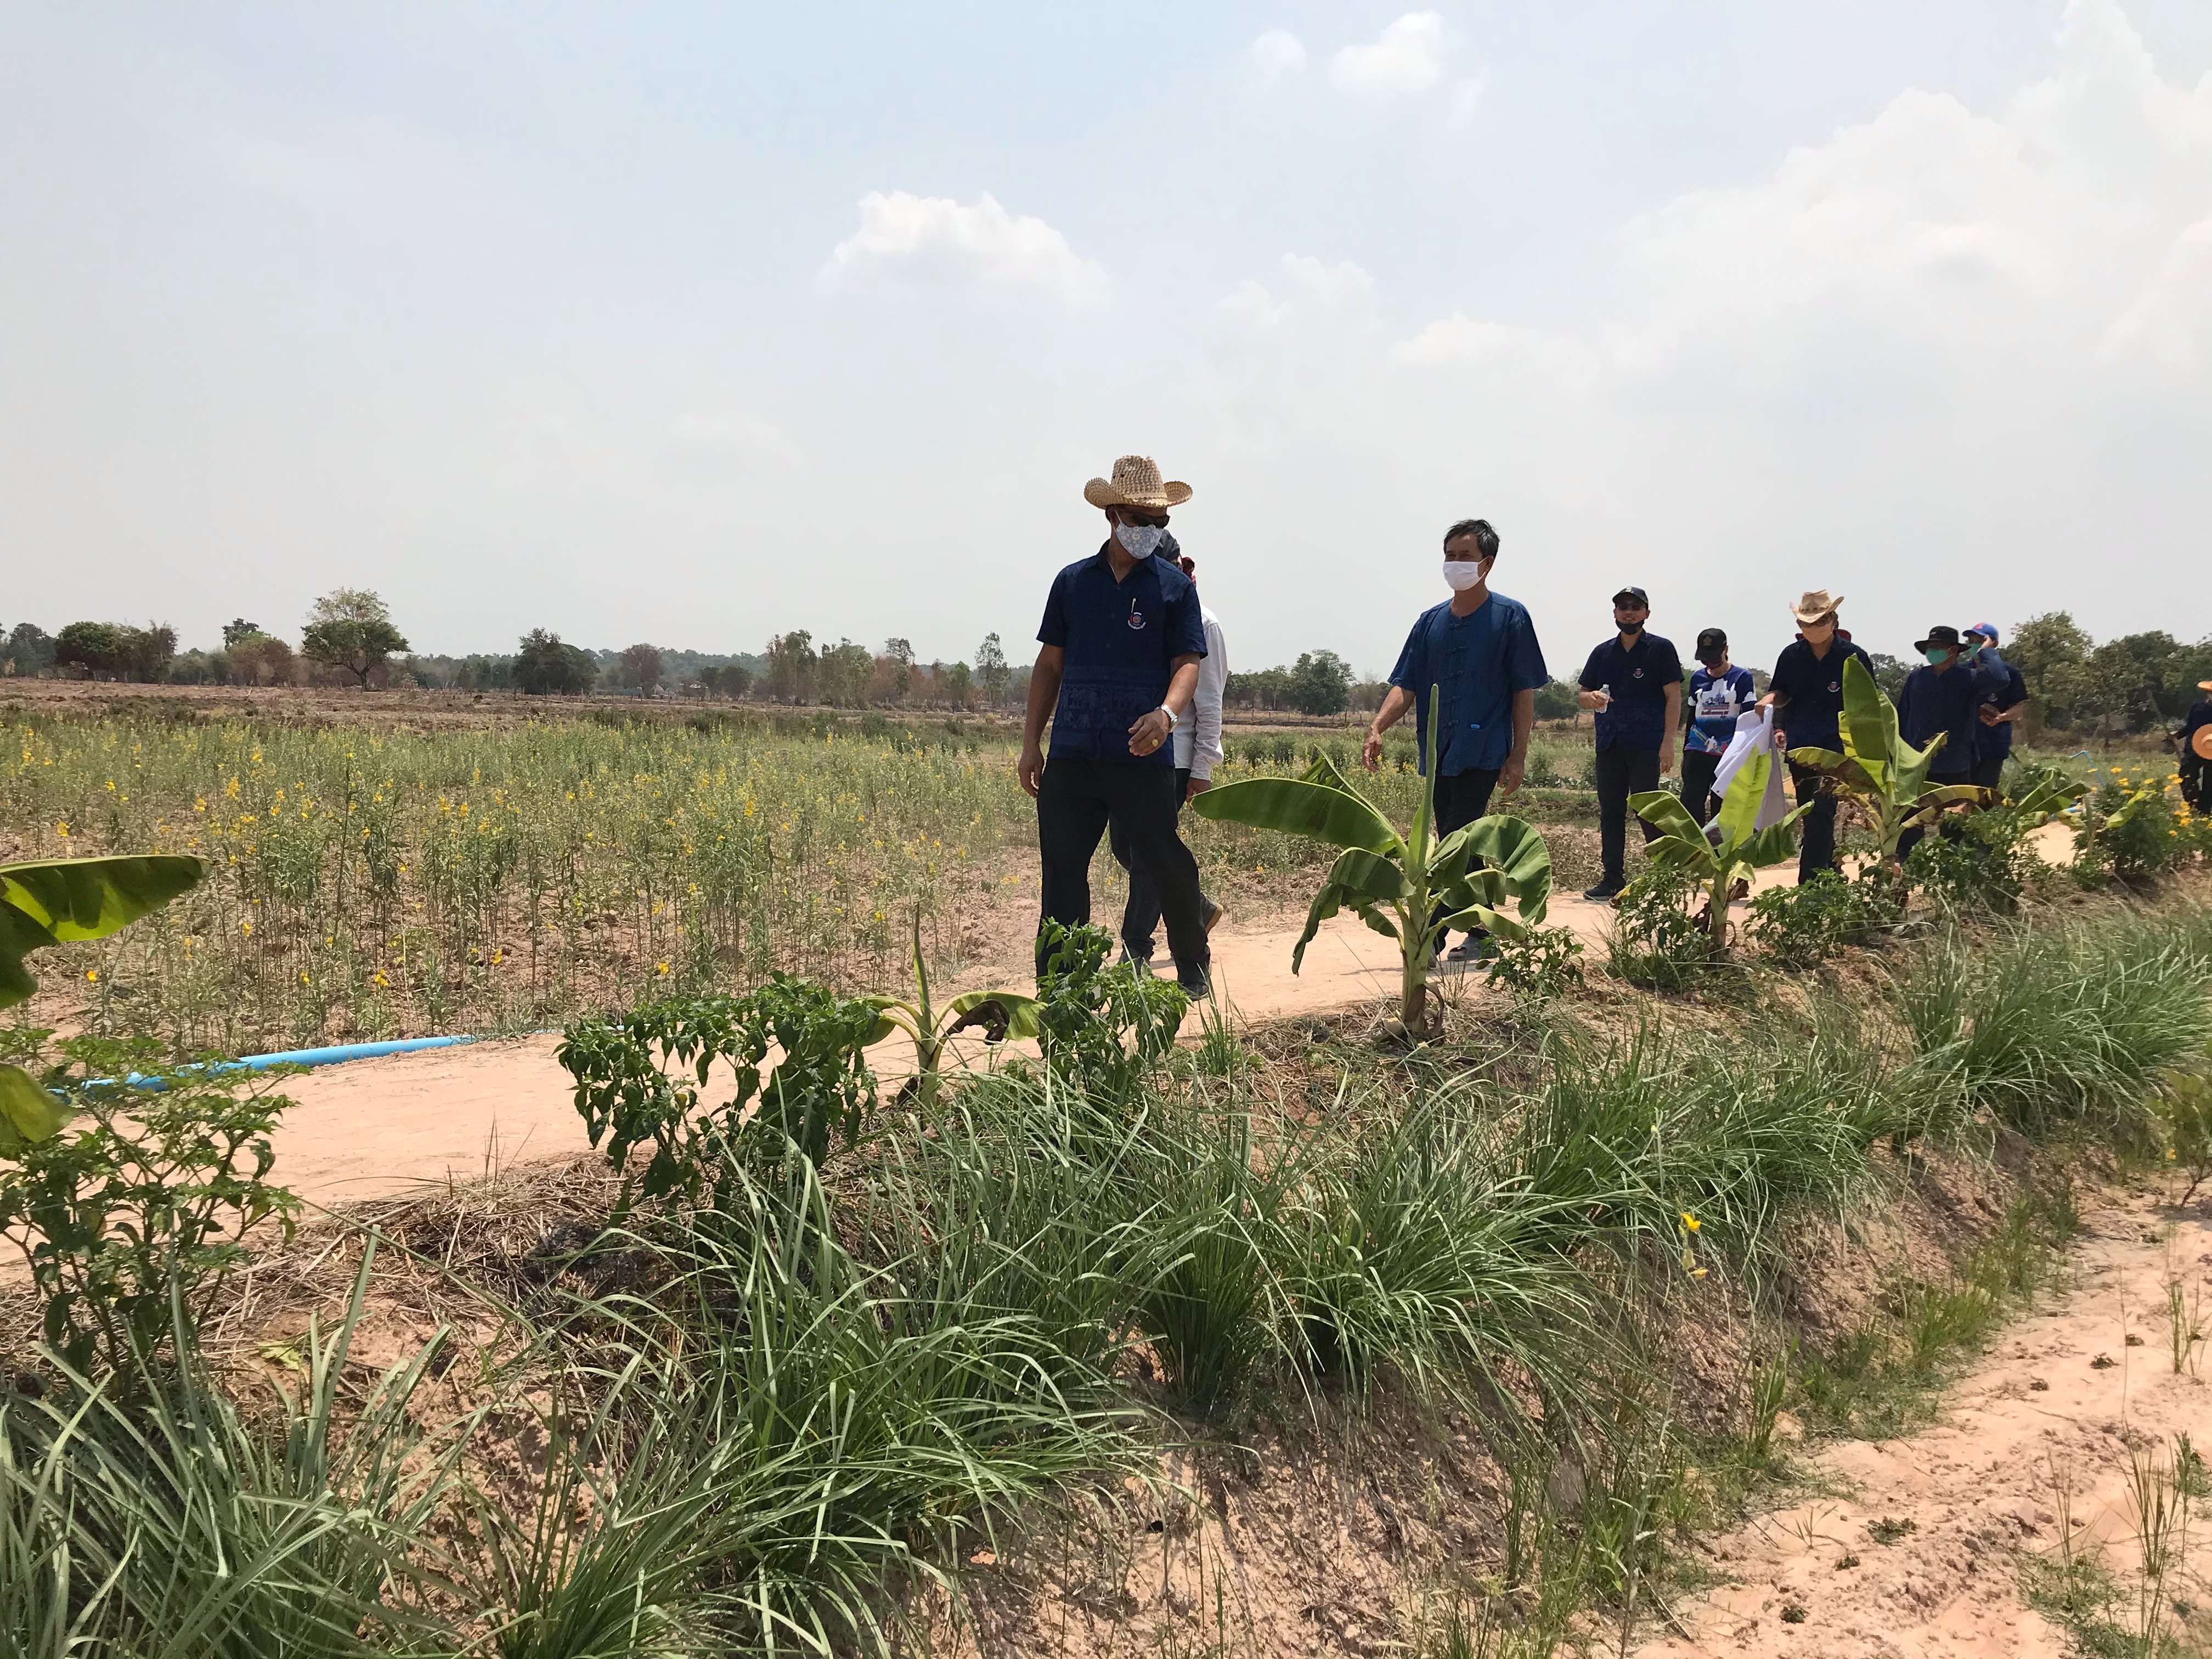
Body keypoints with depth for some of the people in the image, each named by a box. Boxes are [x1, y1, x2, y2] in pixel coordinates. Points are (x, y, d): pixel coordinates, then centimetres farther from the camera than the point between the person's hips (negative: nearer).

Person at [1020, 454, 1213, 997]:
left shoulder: (1174, 587, 6)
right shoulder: (1073, 581, 13)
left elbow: (1187, 662, -2)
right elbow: (1050, 664, 16)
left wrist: (1166, 713, -23)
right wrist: (1031, 743, 11)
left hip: (1143, 755, -2)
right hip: (1072, 752, 3)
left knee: (1165, 862, 1)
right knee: (1062, 870, 2)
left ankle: (1194, 970, 20)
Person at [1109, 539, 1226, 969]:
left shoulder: (1199, 621, -7)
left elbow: (1209, 703, -7)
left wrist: (1203, 768, -9)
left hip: (1174, 756, -7)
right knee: (1123, 844, 9)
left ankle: (1134, 954, 4)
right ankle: (1198, 909, 29)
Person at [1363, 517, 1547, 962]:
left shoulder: (1510, 617, -2)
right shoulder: (1431, 621, 11)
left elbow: (1524, 691, -2)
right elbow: (1405, 686, 7)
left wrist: (1519, 755, -7)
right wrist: (1377, 727, -10)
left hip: (1482, 751, -6)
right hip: (1439, 752, 6)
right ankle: (1483, 933, 21)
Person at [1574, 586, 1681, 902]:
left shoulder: (1661, 649, 2)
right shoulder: (1603, 653, 16)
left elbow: (1673, 698, -2)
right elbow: (1582, 696, 19)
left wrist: (1668, 743, -11)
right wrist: (1593, 698, -6)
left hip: (1646, 746, -5)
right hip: (1609, 745, 5)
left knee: (1648, 812, -8)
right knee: (1610, 813, 6)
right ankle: (1613, 880, 12)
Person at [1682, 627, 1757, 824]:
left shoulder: (1742, 677, 0)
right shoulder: (1697, 677, 11)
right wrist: (1685, 751, 18)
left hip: (1728, 754, -3)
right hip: (1698, 751, 3)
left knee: (1722, 809, 1)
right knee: (1690, 806, -5)